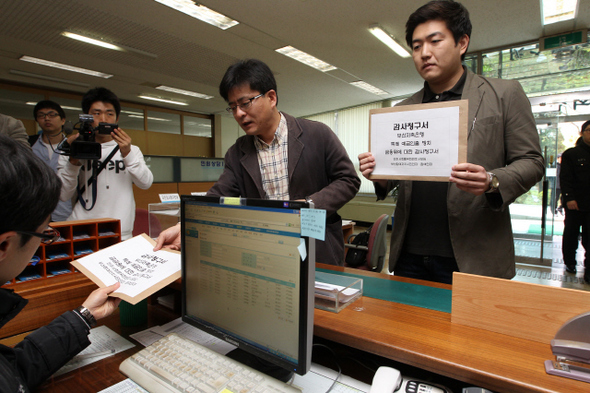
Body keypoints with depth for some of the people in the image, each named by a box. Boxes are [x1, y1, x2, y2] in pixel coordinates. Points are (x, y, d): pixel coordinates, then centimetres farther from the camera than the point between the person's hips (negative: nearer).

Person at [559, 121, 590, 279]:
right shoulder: (571, 154, 1)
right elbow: (565, 178, -6)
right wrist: (569, 198, -15)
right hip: (575, 204, -3)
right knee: (571, 235, 9)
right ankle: (569, 263, 23)